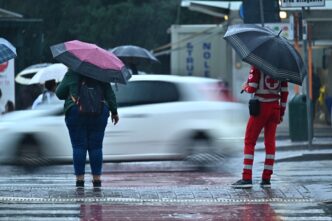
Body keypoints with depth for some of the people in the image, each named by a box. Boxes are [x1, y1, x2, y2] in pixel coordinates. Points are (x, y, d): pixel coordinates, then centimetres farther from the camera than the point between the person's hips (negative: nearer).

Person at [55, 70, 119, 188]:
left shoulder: (71, 74, 4)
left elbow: (60, 93, 5)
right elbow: (109, 93, 6)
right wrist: (114, 111, 11)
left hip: (76, 112, -2)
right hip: (99, 112, 2)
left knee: (79, 146, 1)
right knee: (96, 146, 6)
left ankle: (80, 179, -5)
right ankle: (97, 179, 4)